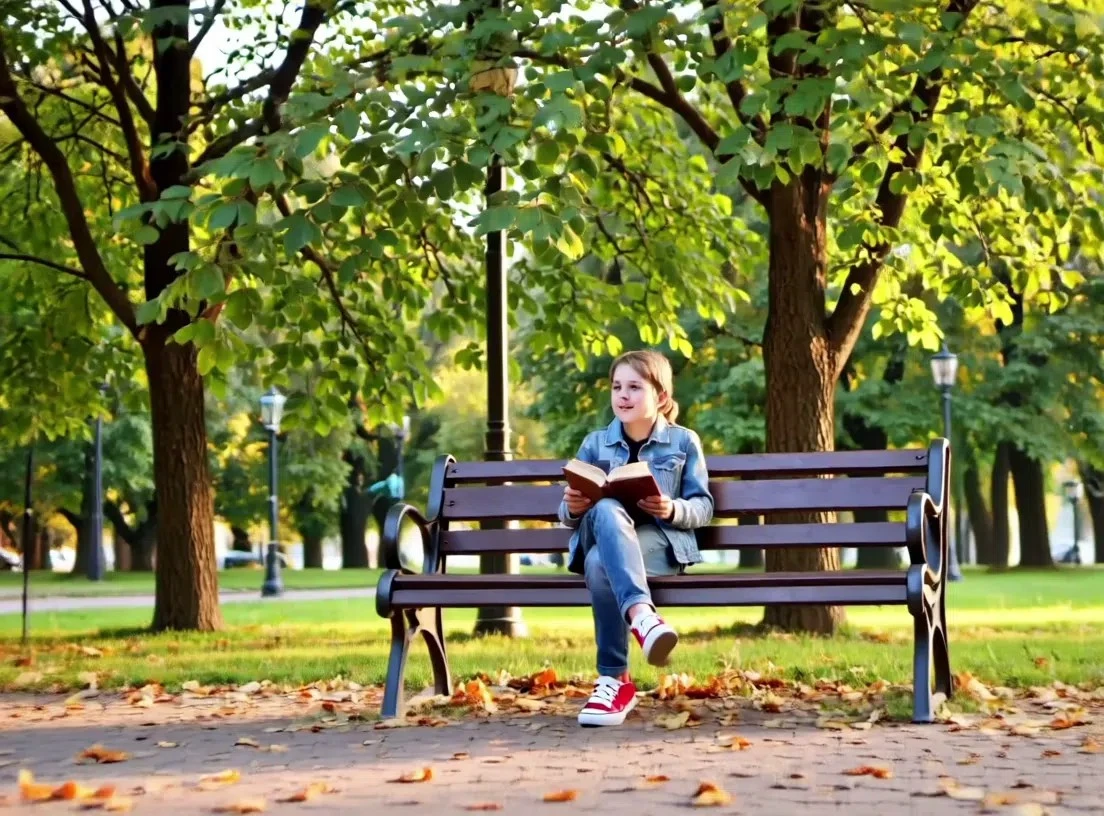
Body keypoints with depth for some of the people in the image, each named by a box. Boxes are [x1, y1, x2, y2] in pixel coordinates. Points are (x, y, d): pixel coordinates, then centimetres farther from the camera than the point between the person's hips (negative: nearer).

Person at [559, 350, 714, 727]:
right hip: (603, 536, 2)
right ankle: (642, 615, -57)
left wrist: (673, 509, -17)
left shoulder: (683, 442, 9)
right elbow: (568, 513, 15)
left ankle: (614, 680, -36)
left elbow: (703, 507, 6)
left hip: (660, 543, -2)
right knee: (606, 510, -39)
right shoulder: (595, 443, 15)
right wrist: (572, 508, -10)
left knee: (601, 564, -38)